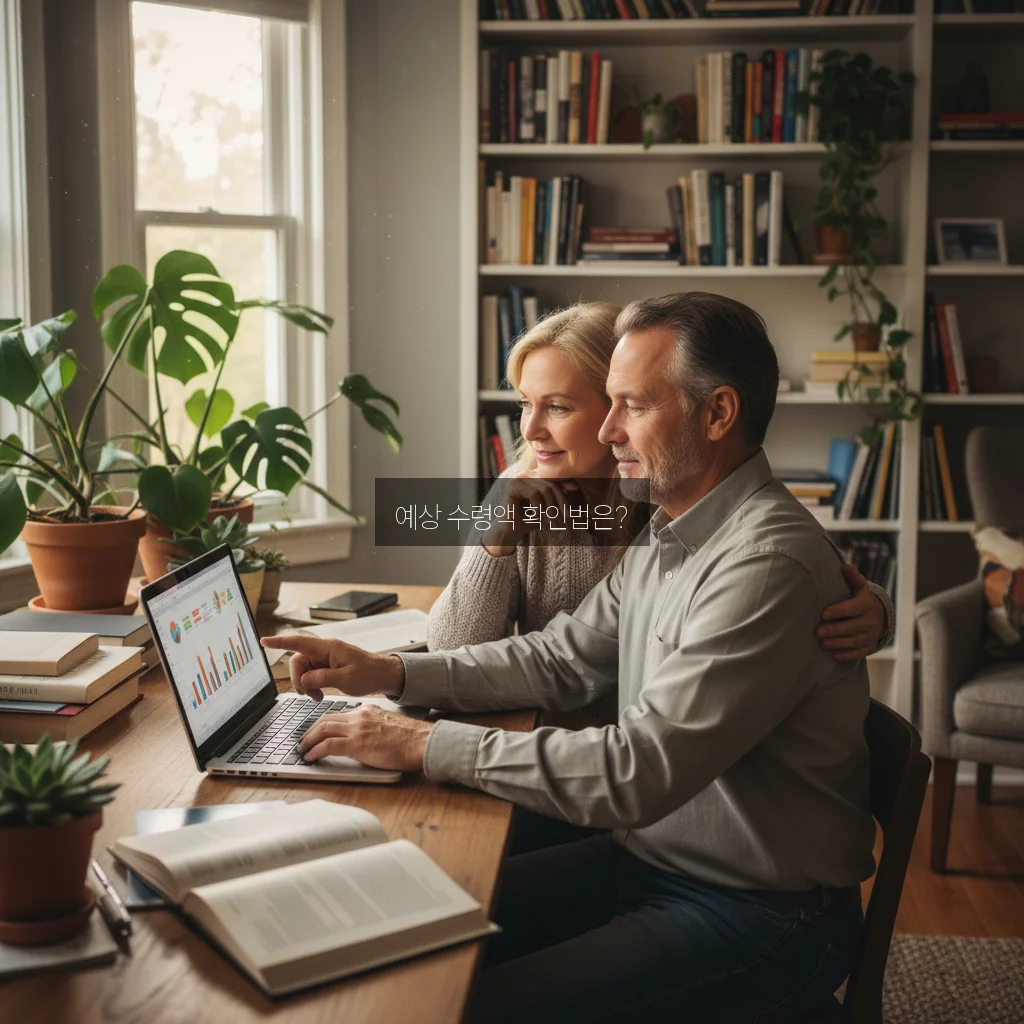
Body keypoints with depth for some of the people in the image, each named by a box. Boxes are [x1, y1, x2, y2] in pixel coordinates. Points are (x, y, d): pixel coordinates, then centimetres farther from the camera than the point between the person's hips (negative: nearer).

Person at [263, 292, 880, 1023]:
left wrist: (430, 746, -23)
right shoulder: (665, 536, 6)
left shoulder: (769, 563, -26)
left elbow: (639, 772, -29)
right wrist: (391, 674, 0)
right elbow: (562, 660, 12)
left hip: (759, 911, -8)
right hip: (649, 853, 8)